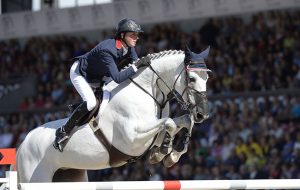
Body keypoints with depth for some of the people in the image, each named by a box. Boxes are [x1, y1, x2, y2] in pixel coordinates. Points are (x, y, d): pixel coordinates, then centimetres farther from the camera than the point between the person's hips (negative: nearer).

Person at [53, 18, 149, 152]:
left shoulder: (129, 48, -14)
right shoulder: (107, 50, -40)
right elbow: (117, 78, -47)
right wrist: (137, 66, -49)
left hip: (97, 76, 9)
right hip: (79, 74, -9)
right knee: (91, 102, -29)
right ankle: (63, 132, -17)